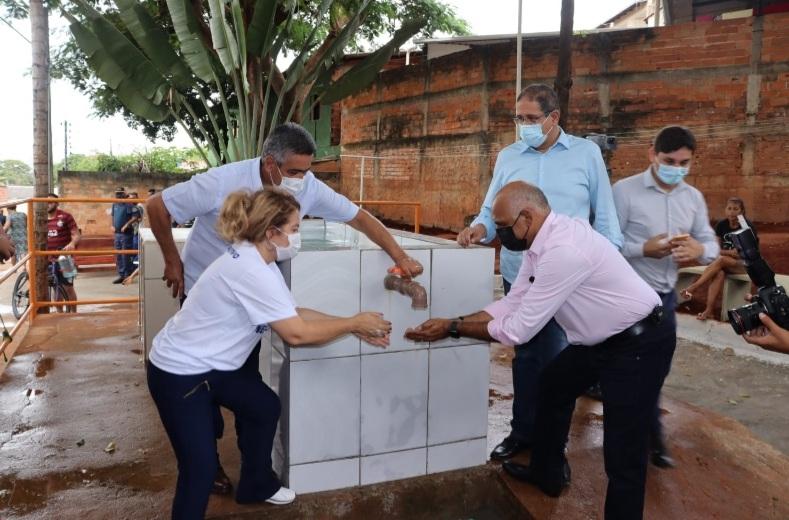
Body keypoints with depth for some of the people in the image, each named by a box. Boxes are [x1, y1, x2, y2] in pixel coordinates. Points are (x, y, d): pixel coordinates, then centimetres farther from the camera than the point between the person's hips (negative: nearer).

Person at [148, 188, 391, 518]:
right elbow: (296, 333, -27)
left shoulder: (256, 259, 1)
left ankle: (256, 485, 39)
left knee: (265, 406, 19)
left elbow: (295, 314, 3)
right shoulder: (252, 271, -30)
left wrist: (354, 328, -2)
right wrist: (354, 323, -15)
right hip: (178, 372, -10)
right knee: (200, 468, -6)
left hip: (209, 364, 10)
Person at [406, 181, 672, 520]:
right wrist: (452, 321, -6)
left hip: (637, 345, -10)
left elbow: (518, 329, -26)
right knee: (552, 387, 24)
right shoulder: (542, 241, -2)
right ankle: (547, 474, 44)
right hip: (600, 339, 10)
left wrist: (453, 329, -16)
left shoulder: (563, 250, -32)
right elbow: (511, 304, 3)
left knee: (623, 452, -6)